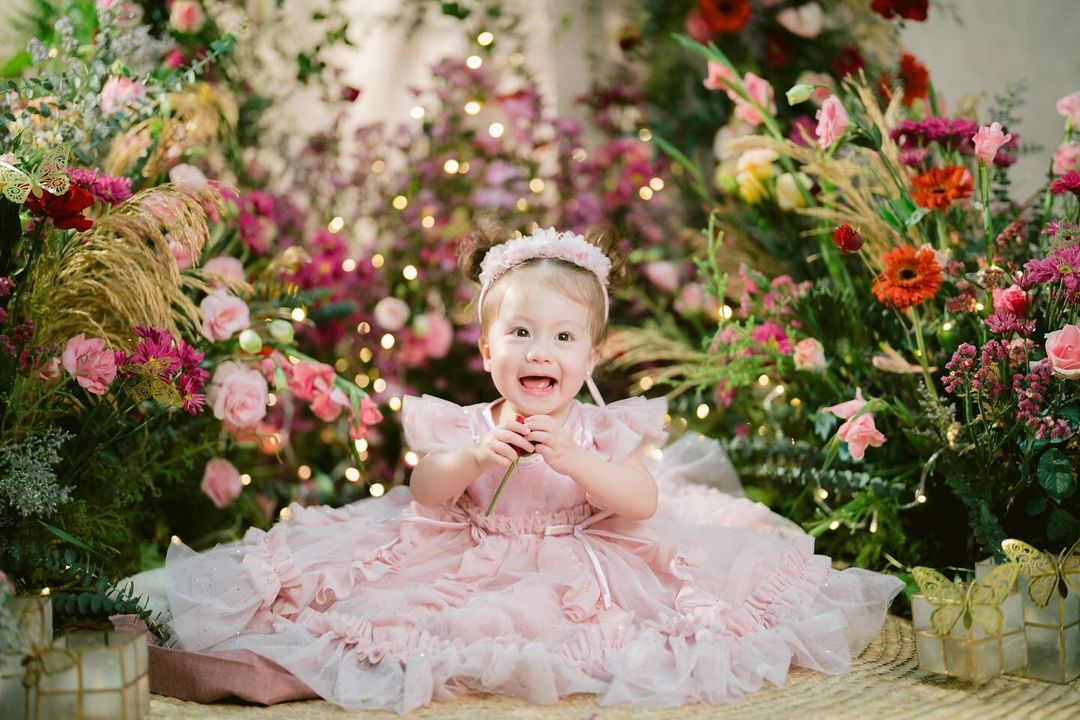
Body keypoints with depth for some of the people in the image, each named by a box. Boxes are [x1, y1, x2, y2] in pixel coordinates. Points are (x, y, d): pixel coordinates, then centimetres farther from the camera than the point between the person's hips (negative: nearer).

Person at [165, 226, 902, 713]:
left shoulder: (604, 430, -1)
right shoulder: (463, 425, 1)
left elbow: (642, 499, -14)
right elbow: (425, 493, -8)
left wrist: (573, 460, -29)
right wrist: (473, 457, -27)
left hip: (586, 569, 1)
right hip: (473, 568, 0)